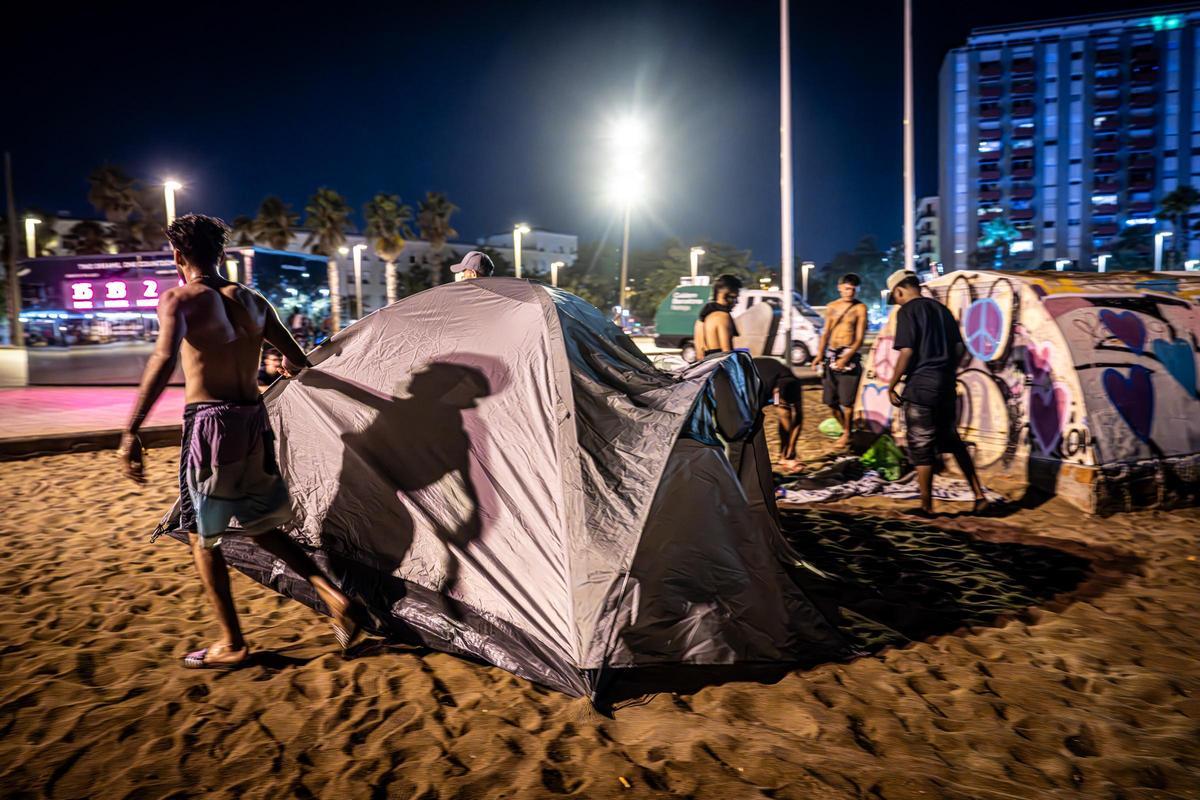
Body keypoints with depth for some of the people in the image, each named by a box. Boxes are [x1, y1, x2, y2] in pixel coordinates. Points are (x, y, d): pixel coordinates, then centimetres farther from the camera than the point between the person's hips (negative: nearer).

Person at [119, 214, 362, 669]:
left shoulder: (178, 299, -6)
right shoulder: (251, 300, 10)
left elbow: (164, 361, -25)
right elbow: (299, 362, 14)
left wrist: (131, 432, -28)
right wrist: (288, 366, 39)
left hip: (209, 423, -6)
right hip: (254, 419, 6)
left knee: (202, 534, 10)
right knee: (259, 526, 20)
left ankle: (231, 645, 16)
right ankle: (331, 594, 6)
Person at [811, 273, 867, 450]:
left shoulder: (860, 308, -5)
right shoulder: (831, 307, 11)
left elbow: (860, 338, -10)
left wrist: (846, 359, -20)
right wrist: (819, 354, 1)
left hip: (850, 355, -5)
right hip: (831, 355, 5)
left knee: (847, 399, -6)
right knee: (830, 399, 8)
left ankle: (847, 433, 10)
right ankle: (845, 428, 26)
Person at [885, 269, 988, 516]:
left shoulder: (907, 311, -9)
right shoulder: (941, 309, 12)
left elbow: (906, 353, -17)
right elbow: (959, 349, 12)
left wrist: (891, 387, -9)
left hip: (920, 387, -7)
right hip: (946, 387, 7)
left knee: (921, 448, 4)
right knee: (952, 441, 20)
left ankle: (927, 507, 13)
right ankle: (979, 495, 19)